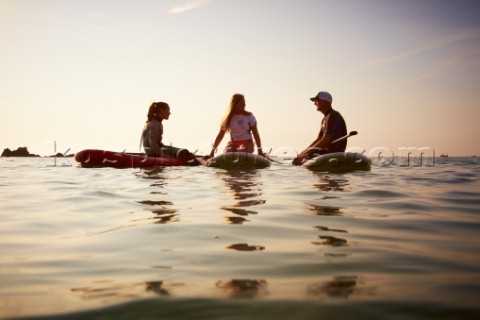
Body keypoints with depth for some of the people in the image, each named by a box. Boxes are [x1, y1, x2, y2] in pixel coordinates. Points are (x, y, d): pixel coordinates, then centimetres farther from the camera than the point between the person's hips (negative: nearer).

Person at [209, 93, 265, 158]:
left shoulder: (249, 116, -1)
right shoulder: (229, 118, 2)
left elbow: (256, 134, 0)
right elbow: (220, 135, 5)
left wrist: (259, 150, -5)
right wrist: (213, 150, 1)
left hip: (247, 143, -1)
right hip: (233, 143, 2)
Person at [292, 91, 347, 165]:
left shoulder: (332, 116, -15)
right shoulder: (325, 118, 17)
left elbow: (324, 141, -21)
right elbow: (318, 139, 20)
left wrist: (306, 153, -15)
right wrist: (304, 151, 8)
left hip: (335, 152, -10)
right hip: (328, 150, 10)